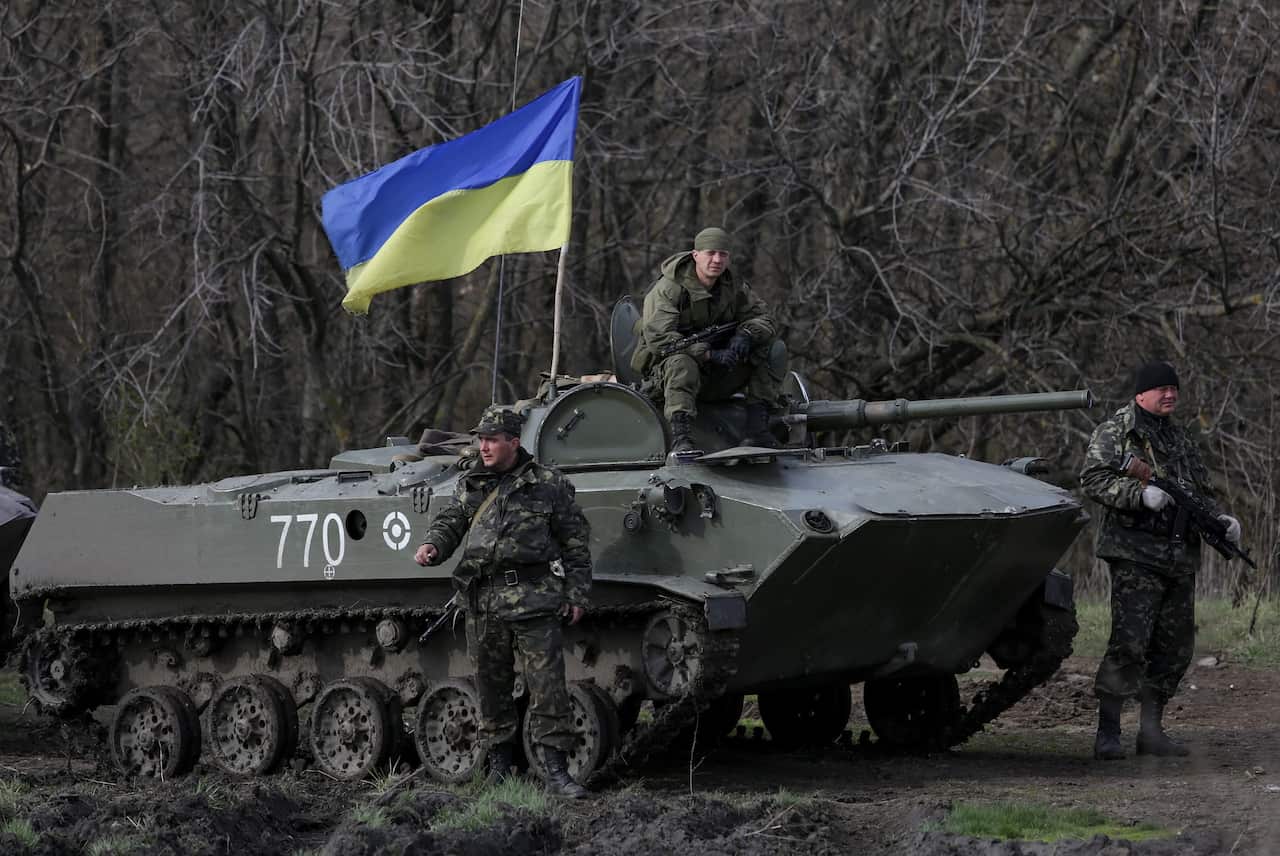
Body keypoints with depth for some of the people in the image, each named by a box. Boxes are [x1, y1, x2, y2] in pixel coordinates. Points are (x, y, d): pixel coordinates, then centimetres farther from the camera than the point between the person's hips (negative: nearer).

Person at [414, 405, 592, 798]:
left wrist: (576, 594, 0)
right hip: (483, 601, 4)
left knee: (547, 685, -8)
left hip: (534, 600, -4)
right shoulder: (471, 485, 13)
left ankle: (556, 770, -8)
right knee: (491, 688, 8)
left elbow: (575, 541, 5)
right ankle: (500, 762, 19)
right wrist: (432, 546, -12)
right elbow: (450, 522, 12)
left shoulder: (549, 485, 2)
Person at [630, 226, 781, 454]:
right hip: (663, 373, -5)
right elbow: (658, 338, -26)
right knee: (682, 364, -40)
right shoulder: (668, 289, -15)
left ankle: (757, 428, -18)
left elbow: (762, 319, 5)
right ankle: (680, 439, -49)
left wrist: (745, 335, -22)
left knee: (769, 347, -10)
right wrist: (709, 354, -32)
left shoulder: (733, 288, 5)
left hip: (716, 375, 5)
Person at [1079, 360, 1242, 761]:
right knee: (1129, 643, -14)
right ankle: (1107, 734, -11)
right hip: (1135, 554, -7)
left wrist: (1219, 518, 4)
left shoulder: (1182, 441, 21)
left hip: (1181, 558, 7)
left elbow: (1202, 491, 25)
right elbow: (1093, 479, -11)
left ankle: (1152, 730, 17)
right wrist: (1141, 494, -22)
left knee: (1174, 647, 8)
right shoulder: (1115, 431, -1)